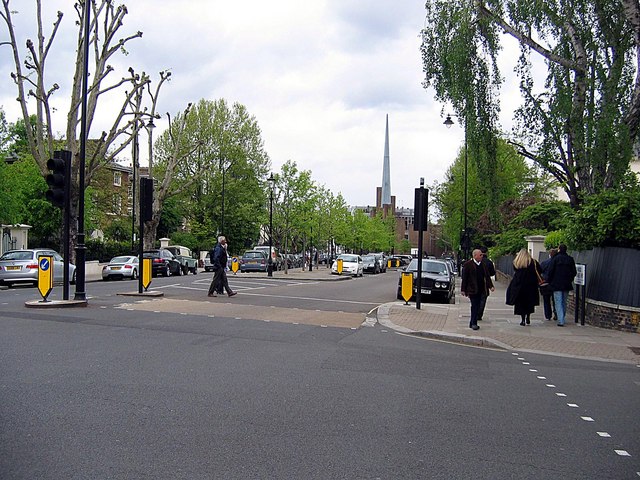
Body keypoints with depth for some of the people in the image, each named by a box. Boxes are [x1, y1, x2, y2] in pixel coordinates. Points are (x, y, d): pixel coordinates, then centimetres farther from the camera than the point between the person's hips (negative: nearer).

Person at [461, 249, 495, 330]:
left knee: (477, 306, 8)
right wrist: (463, 289, -8)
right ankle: (473, 323, 0)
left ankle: (472, 323, 17)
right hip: (472, 289, -6)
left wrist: (490, 286, 2)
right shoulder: (467, 264, -7)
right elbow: (464, 278, -7)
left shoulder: (483, 265, 11)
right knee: (474, 306, -7)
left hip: (480, 290, 6)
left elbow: (487, 276, 14)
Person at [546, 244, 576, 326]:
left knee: (558, 303, -4)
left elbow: (550, 272, -8)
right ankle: (562, 319, 22)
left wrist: (550, 281, 6)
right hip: (567, 285, 4)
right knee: (564, 302, 15)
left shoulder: (555, 259, -9)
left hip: (557, 284, -4)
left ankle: (560, 321, -12)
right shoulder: (570, 259, 4)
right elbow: (574, 272, 8)